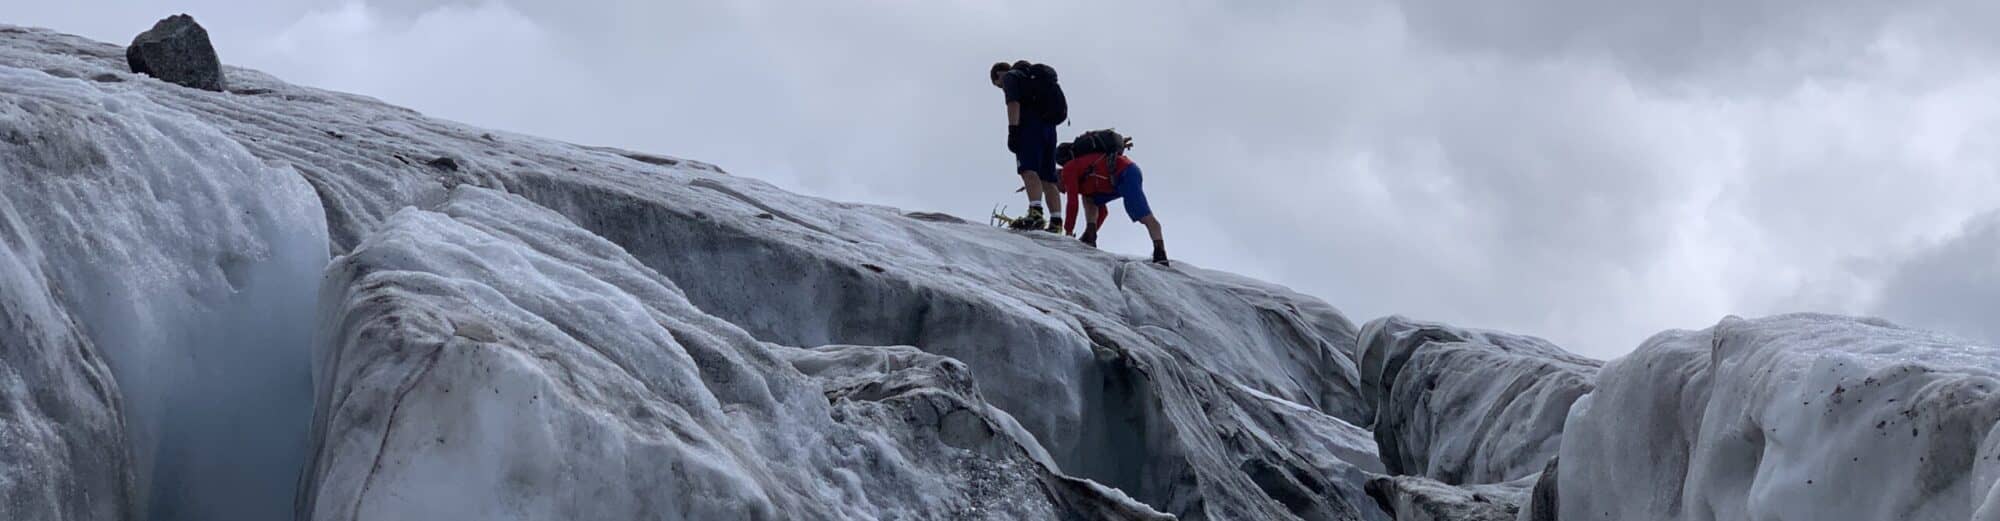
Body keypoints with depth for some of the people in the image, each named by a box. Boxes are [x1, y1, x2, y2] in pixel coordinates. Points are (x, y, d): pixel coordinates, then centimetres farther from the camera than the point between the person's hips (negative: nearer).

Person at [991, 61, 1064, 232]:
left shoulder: (1010, 76, 10)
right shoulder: (1032, 78, 34)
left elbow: (1014, 103, -9)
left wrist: (1013, 130, -16)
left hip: (1031, 125, -8)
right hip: (1049, 127, 8)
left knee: (1028, 170, -22)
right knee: (1048, 179, 6)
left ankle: (1036, 212, -41)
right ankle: (1056, 223, -2)